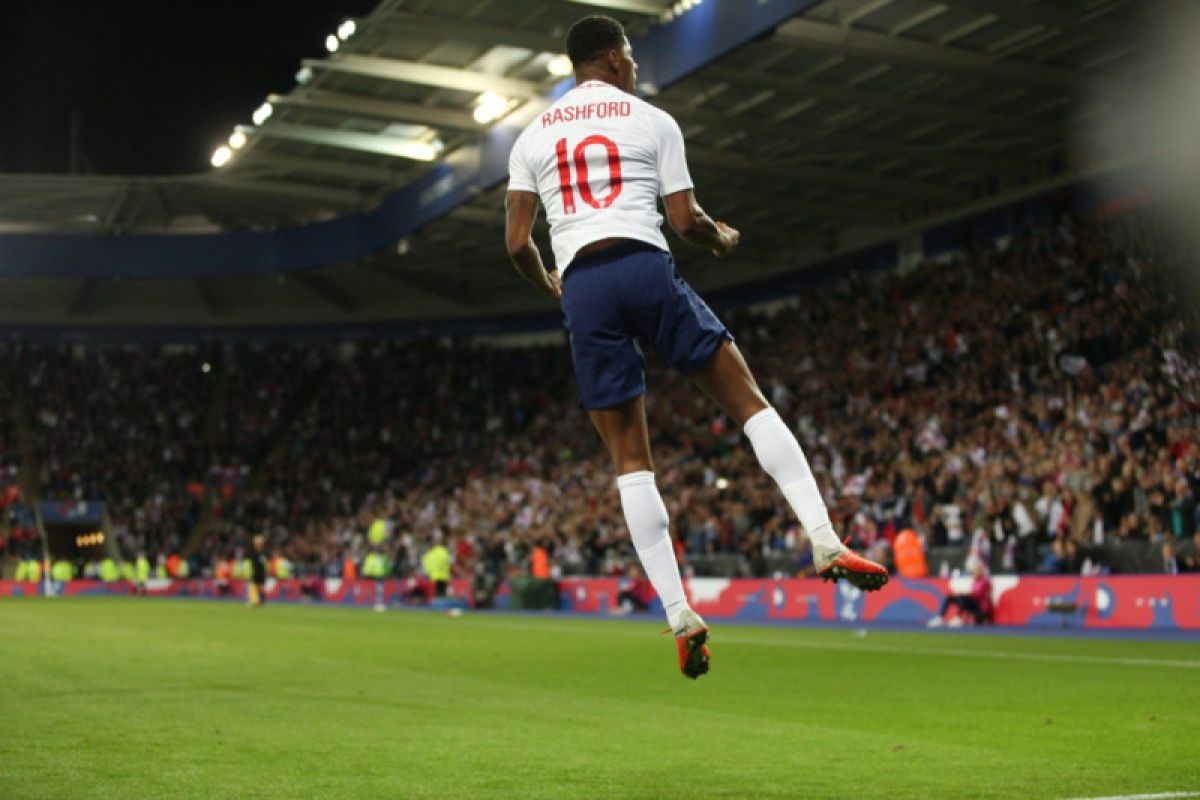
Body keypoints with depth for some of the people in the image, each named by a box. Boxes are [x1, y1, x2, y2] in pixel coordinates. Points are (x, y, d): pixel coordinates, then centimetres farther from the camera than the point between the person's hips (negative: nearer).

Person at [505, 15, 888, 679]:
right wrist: (724, 239, 25)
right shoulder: (652, 121, 10)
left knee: (630, 460, 4)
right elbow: (685, 220, 3)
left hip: (582, 288, 3)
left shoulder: (532, 137, 17)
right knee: (749, 401, 6)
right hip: (646, 268, -2)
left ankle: (680, 616, -1)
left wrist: (549, 286, 30)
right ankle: (824, 542, -8)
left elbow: (517, 241, 10)